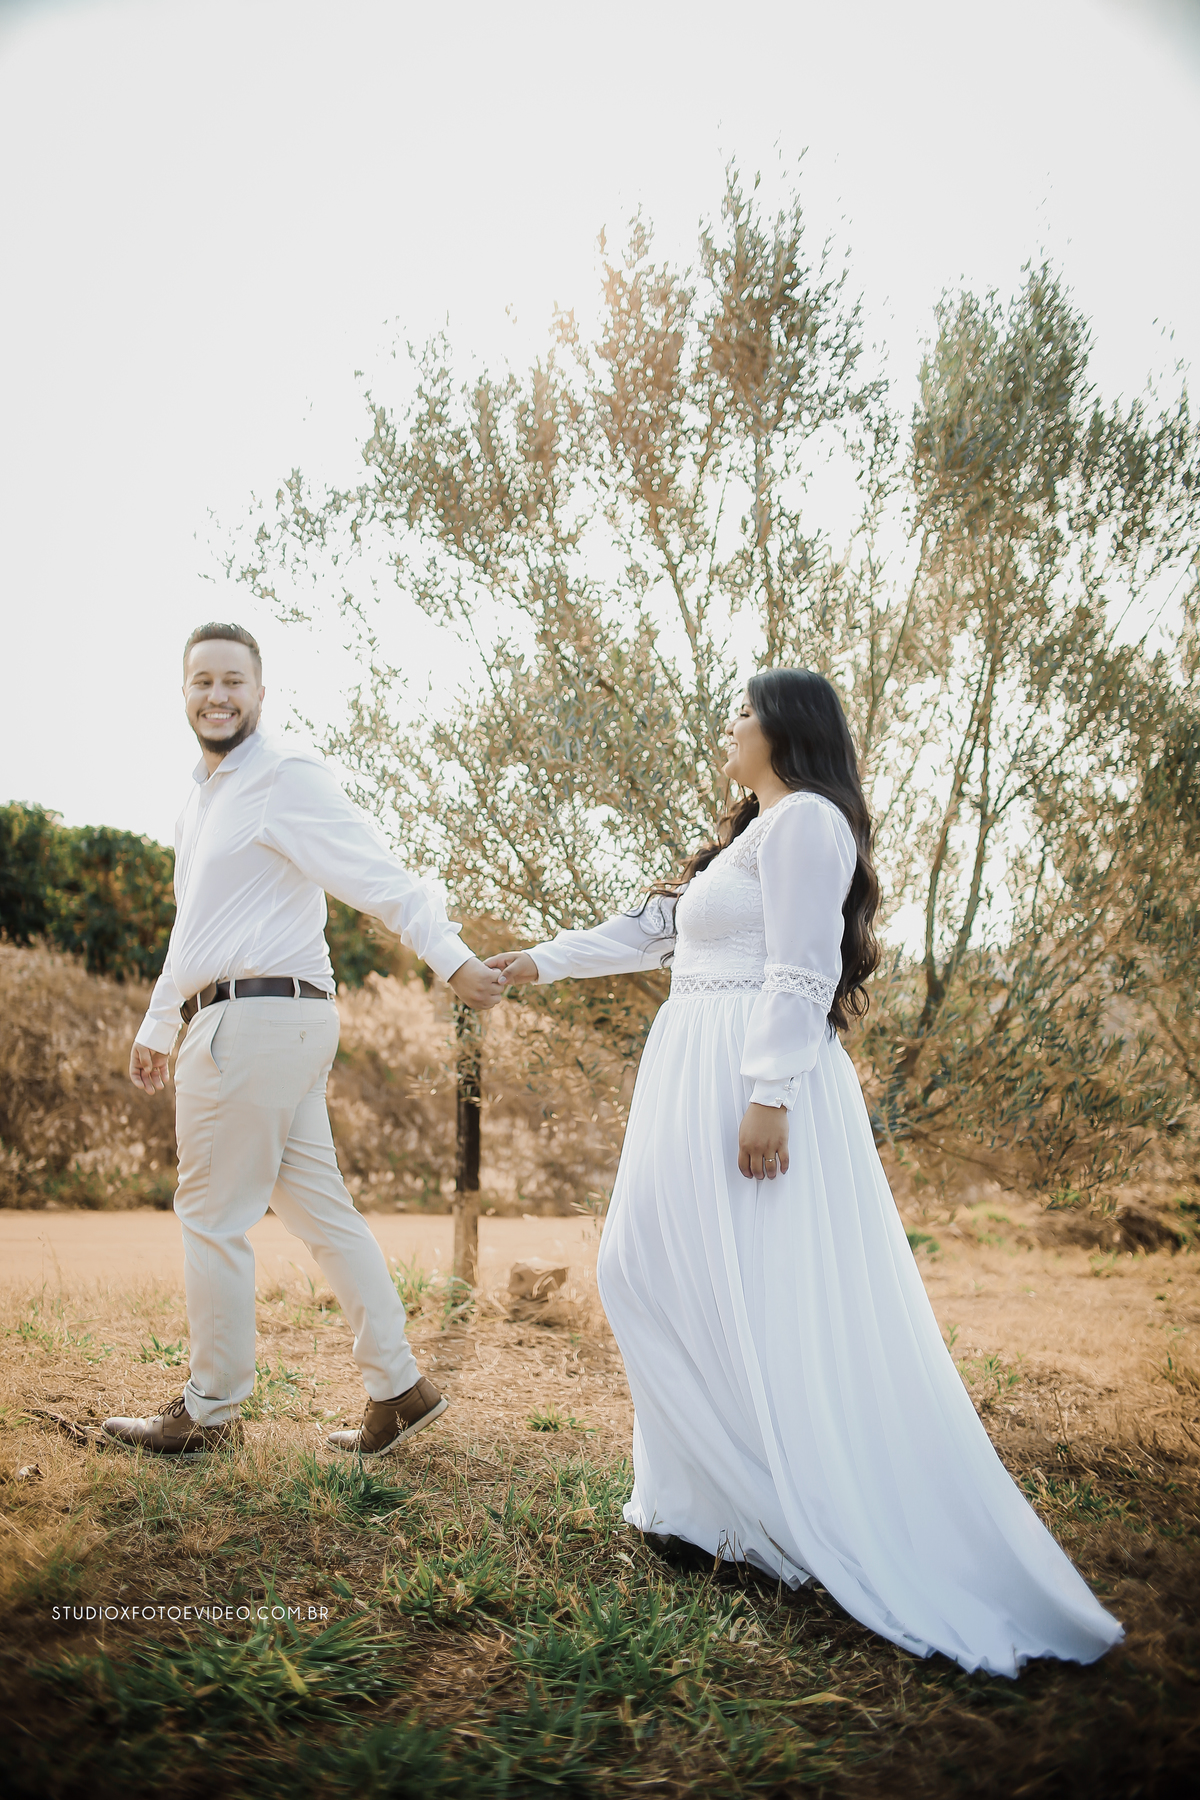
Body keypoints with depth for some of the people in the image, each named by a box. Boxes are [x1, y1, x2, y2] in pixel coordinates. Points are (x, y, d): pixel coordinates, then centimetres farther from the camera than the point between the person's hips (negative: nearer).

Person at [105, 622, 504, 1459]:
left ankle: (210, 1411, 17)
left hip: (256, 1017, -9)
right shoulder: (205, 795, 21)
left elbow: (381, 878, -18)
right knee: (321, 1208, 11)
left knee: (213, 1217, 1)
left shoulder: (285, 778, -9)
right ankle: (399, 1385, 19)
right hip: (260, 1022, 9)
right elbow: (197, 929, 29)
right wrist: (157, 1027, 33)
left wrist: (453, 958, -27)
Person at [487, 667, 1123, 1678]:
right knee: (658, 1278, 11)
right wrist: (541, 961, 30)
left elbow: (801, 971, -16)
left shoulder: (803, 818, -7)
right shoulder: (754, 833, 22)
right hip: (703, 1079, 10)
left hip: (752, 1080, -10)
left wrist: (768, 1097, -23)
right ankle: (708, 1498, 19)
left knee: (760, 1301, -7)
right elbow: (654, 930, 27)